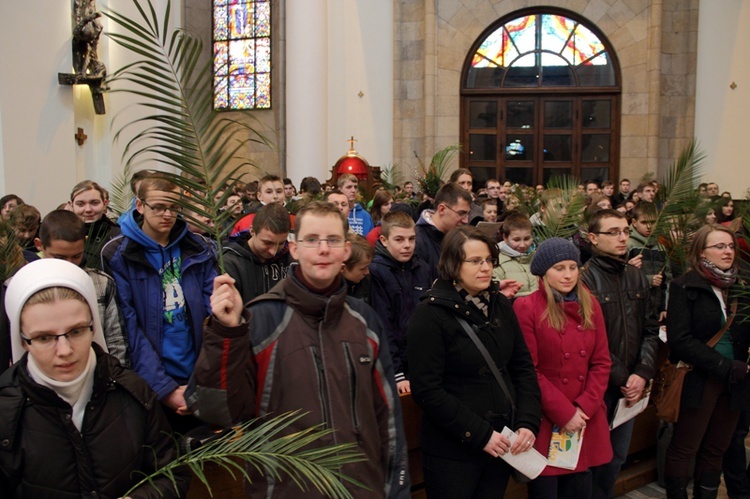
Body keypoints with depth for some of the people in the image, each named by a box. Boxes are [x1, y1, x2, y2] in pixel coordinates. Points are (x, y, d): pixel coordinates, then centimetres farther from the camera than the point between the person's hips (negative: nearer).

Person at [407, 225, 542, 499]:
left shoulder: (500, 305, 5)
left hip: (502, 444, 5)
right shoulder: (430, 314, -13)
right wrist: (479, 435, -16)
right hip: (452, 450, -5)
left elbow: (523, 366, 8)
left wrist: (528, 423, -5)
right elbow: (427, 389, -16)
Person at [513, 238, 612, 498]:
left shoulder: (590, 304, 7)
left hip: (586, 419, 5)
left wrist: (585, 407, -6)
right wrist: (563, 413, -13)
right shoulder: (526, 307, -9)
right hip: (545, 420, -5)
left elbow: (602, 362, 6)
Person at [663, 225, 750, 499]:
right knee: (684, 449, 4)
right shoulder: (685, 286, -8)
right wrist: (724, 366, -16)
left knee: (716, 450, 12)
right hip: (699, 381, -5)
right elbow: (680, 340, -14)